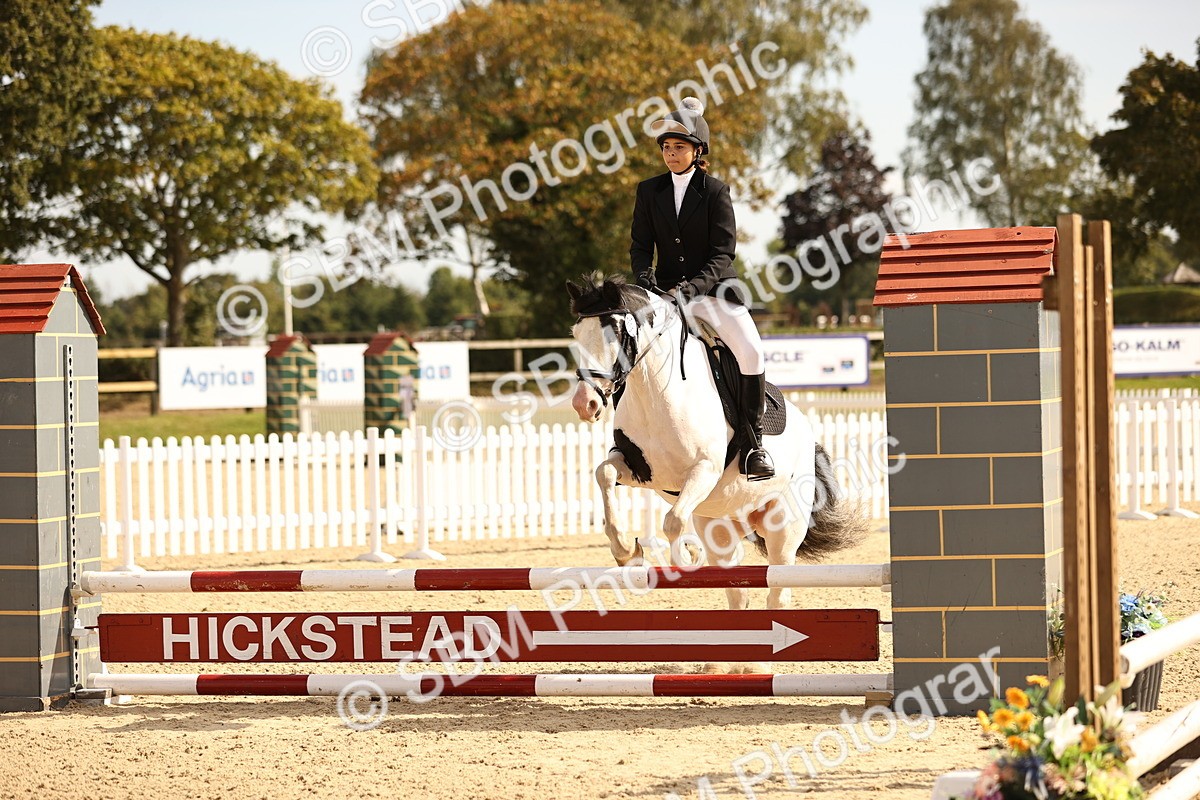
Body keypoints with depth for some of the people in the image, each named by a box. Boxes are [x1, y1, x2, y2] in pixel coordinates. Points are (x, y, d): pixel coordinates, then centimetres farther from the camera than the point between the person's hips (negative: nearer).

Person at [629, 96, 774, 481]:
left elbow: (723, 254, -10)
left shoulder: (715, 191, -5)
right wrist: (646, 282, -16)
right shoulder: (649, 191, 5)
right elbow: (640, 245, 5)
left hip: (712, 289, -3)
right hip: (667, 290, 3)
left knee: (751, 351, -24)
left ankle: (753, 444, -12)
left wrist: (691, 288, -25)